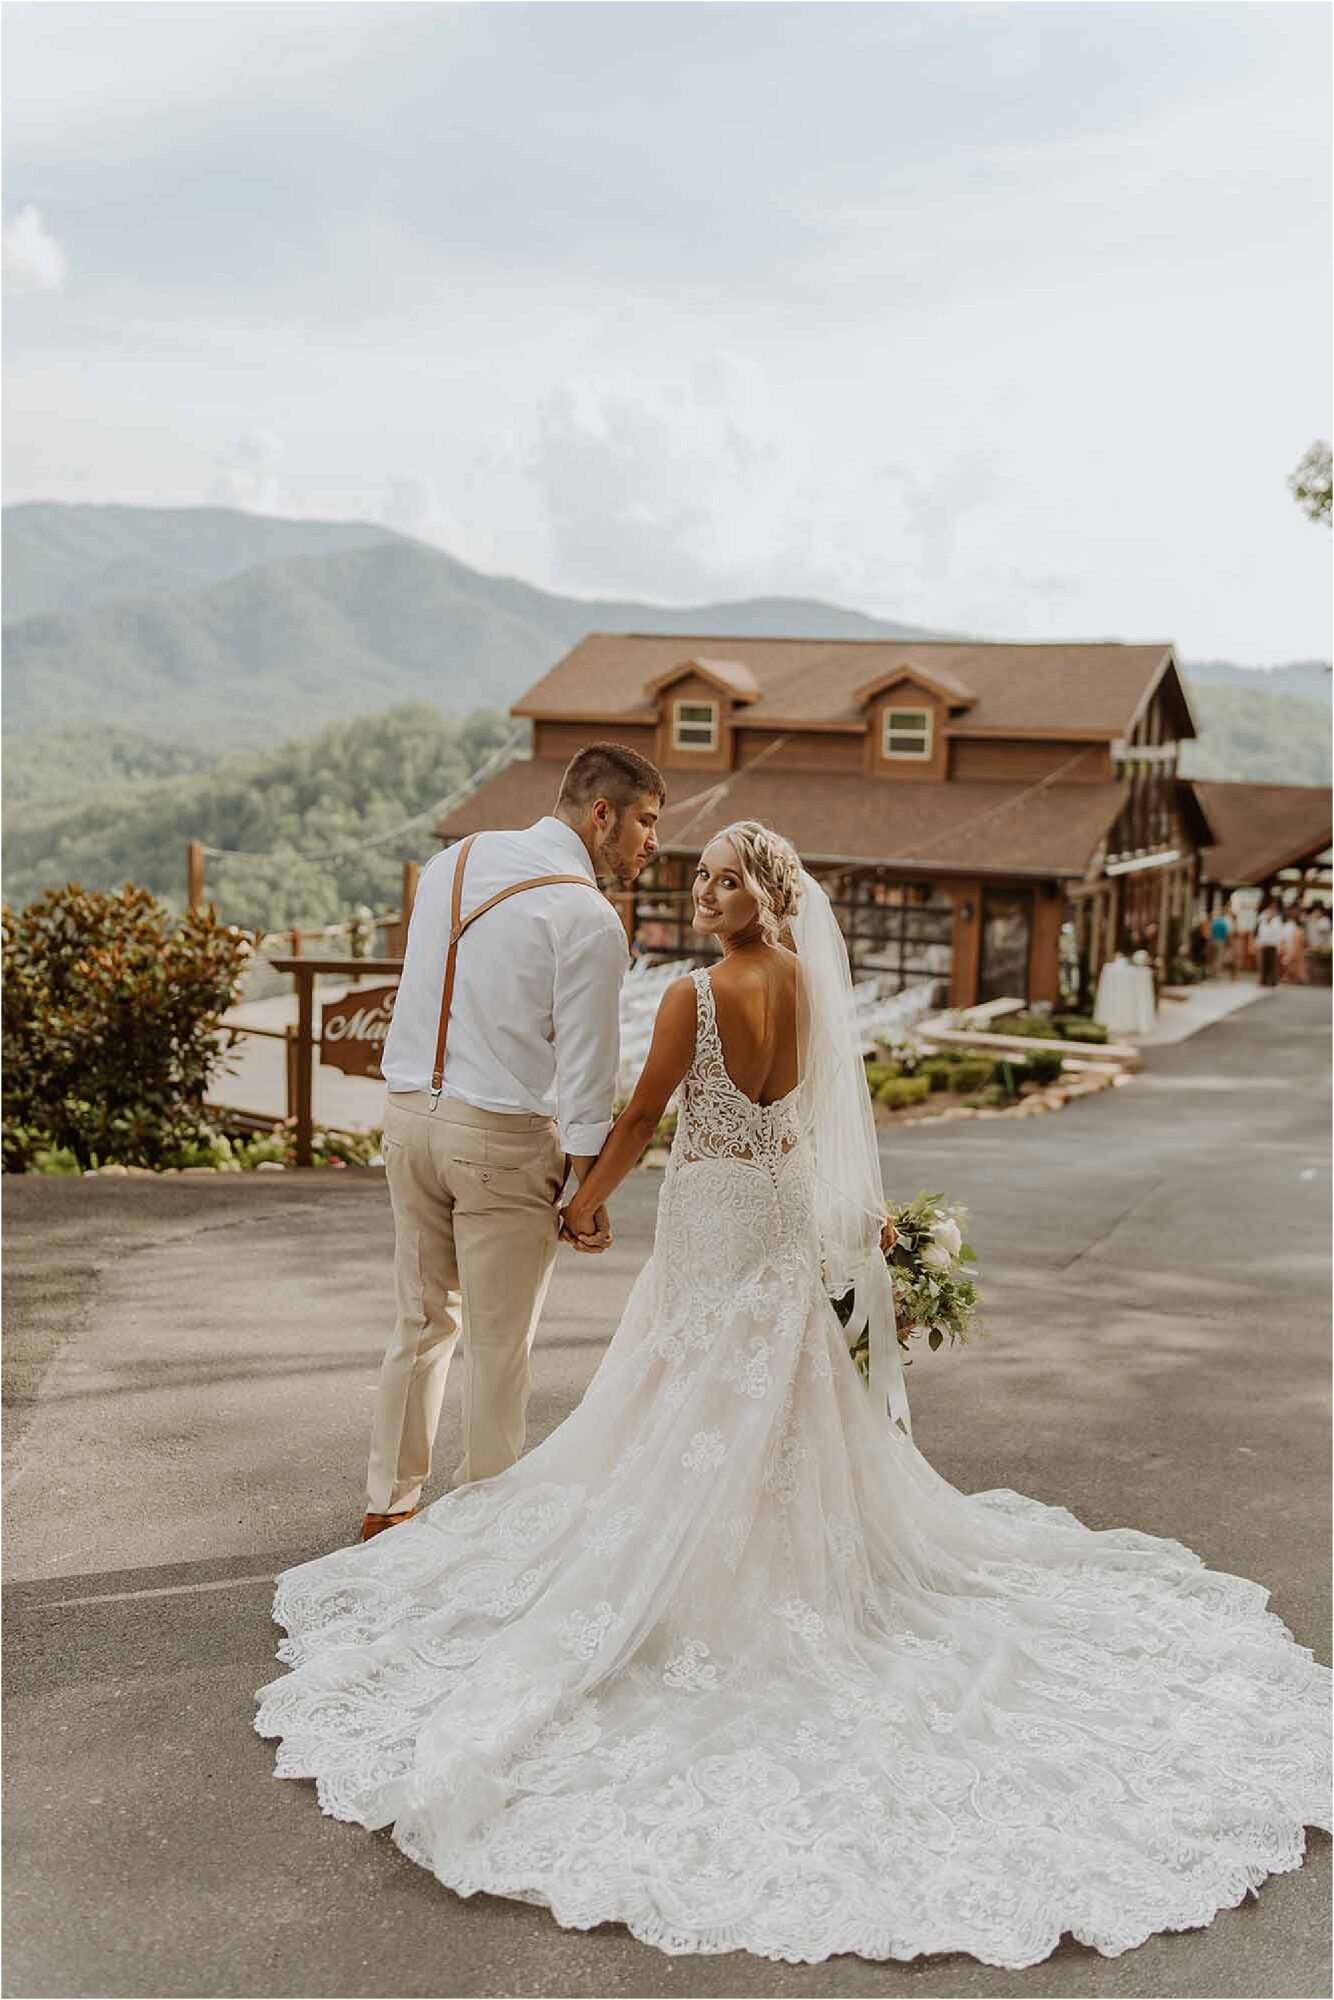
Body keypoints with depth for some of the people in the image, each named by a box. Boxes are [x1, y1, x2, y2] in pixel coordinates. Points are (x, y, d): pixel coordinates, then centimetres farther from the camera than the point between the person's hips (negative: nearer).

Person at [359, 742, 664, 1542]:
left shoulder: (451, 861, 8)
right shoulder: (588, 918, -14)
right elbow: (586, 1065, -13)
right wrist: (591, 1189, -5)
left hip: (411, 1111, 7)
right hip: (504, 1138, -7)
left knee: (421, 1320, 19)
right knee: (499, 1345, 7)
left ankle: (389, 1504, 29)